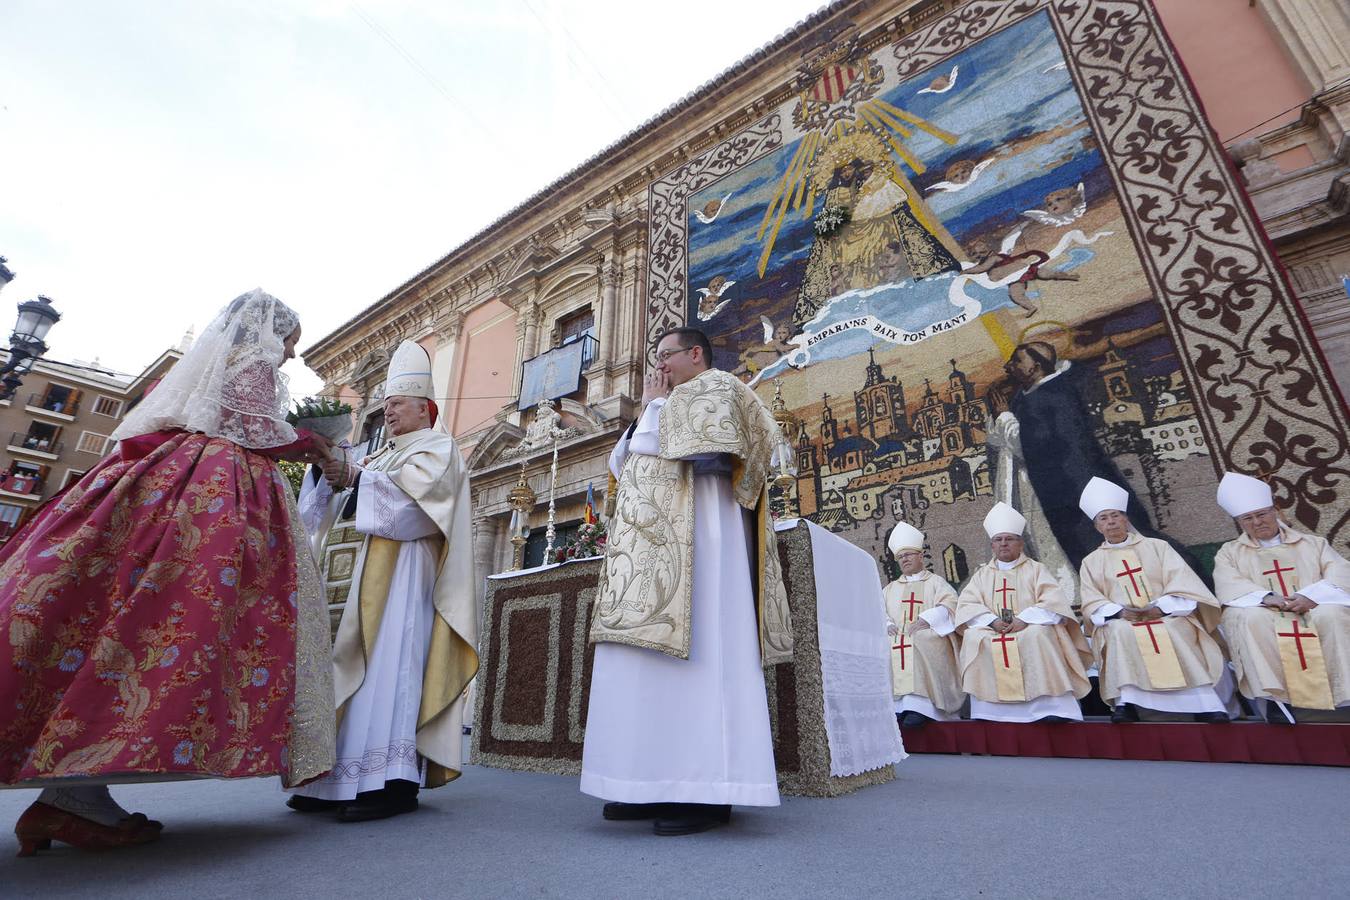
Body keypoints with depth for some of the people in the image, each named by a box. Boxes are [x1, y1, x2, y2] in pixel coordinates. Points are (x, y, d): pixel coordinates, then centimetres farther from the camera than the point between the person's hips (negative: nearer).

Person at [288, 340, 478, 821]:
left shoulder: (439, 447, 4)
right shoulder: (383, 456, 27)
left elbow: (411, 493, -15)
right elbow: (350, 498, 14)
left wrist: (355, 476, -21)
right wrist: (332, 469, -2)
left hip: (408, 567, -8)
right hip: (376, 568, 8)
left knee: (391, 663, -14)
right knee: (363, 667, 5)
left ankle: (394, 781, -13)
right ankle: (345, 779, 9)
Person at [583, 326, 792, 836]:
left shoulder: (715, 387, 5)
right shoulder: (668, 407, 30)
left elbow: (710, 458, -15)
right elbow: (619, 465, 24)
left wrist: (656, 410, 0)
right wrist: (646, 411, 16)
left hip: (691, 537, -9)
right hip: (656, 548, 9)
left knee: (697, 651, -12)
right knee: (650, 656, 4)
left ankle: (706, 791, -7)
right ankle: (661, 783, 8)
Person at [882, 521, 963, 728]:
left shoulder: (936, 582, 18)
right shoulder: (890, 589, 28)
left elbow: (949, 605, -1)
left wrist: (926, 620, -17)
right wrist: (887, 625, -8)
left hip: (928, 637, -3)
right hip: (896, 636, 3)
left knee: (919, 640, -37)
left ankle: (919, 705, -41)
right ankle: (898, 705, -31)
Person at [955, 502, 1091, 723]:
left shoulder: (1034, 569, 12)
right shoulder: (982, 574, 17)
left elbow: (1053, 601, -4)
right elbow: (967, 604, 4)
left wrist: (1025, 619, -19)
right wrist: (992, 621, -14)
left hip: (1031, 628, -2)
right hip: (992, 630, 2)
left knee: (1039, 634, -35)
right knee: (973, 637, -29)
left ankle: (1051, 705, -29)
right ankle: (987, 707, -25)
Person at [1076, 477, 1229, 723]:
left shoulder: (1157, 546, 15)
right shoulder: (1091, 562, 15)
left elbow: (1181, 580, 1)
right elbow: (1091, 601, 4)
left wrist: (1160, 607, -16)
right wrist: (1119, 612, -17)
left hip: (1167, 615, 0)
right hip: (1121, 620, 0)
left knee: (1175, 630, -34)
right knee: (1121, 631, -34)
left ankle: (1205, 703, -30)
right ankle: (1125, 703, -38)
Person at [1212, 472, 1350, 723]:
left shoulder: (1312, 543, 23)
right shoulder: (1229, 552, 17)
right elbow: (1229, 586, -2)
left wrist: (1311, 595, -16)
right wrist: (1265, 597, -23)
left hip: (1313, 611, 2)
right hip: (1264, 617, -1)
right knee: (1249, 617, -36)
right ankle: (1276, 697, -33)